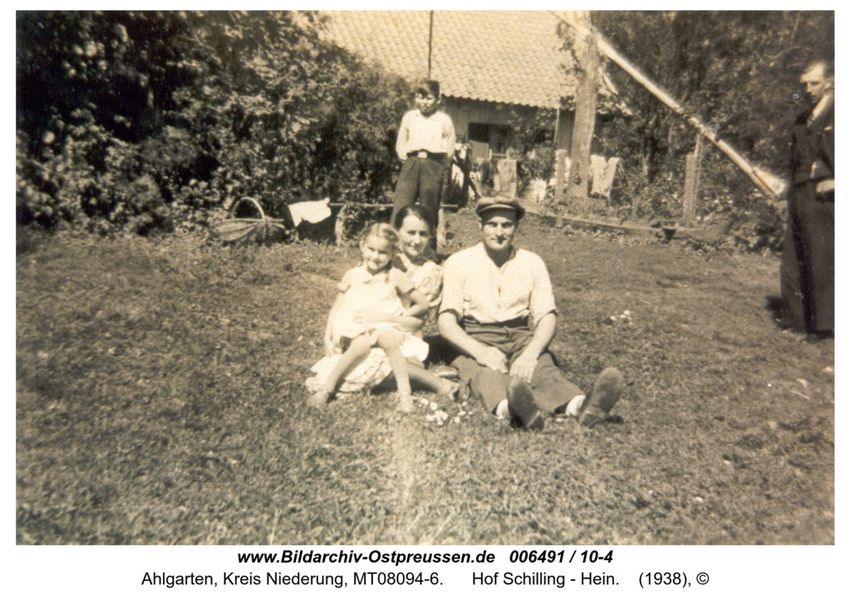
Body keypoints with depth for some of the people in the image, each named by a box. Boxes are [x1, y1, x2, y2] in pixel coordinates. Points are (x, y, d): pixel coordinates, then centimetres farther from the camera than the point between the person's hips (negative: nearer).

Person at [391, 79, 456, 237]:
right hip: (410, 164, 2)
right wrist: (409, 157, 2)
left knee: (429, 212, 2)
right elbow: (400, 144, 16)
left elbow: (449, 150, 5)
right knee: (399, 208, -7)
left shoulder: (444, 120, 4)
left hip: (433, 166, -2)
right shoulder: (409, 117, 12)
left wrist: (429, 155, -1)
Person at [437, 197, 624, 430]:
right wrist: (479, 351, -29)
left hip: (520, 337, 2)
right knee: (485, 373, -36)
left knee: (542, 367, -31)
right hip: (474, 339, -2)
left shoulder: (532, 263, 7)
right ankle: (508, 407, -69)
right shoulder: (458, 263, 1)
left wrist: (531, 353, -24)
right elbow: (446, 321, -8)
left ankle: (581, 405, -61)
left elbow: (547, 317, -1)